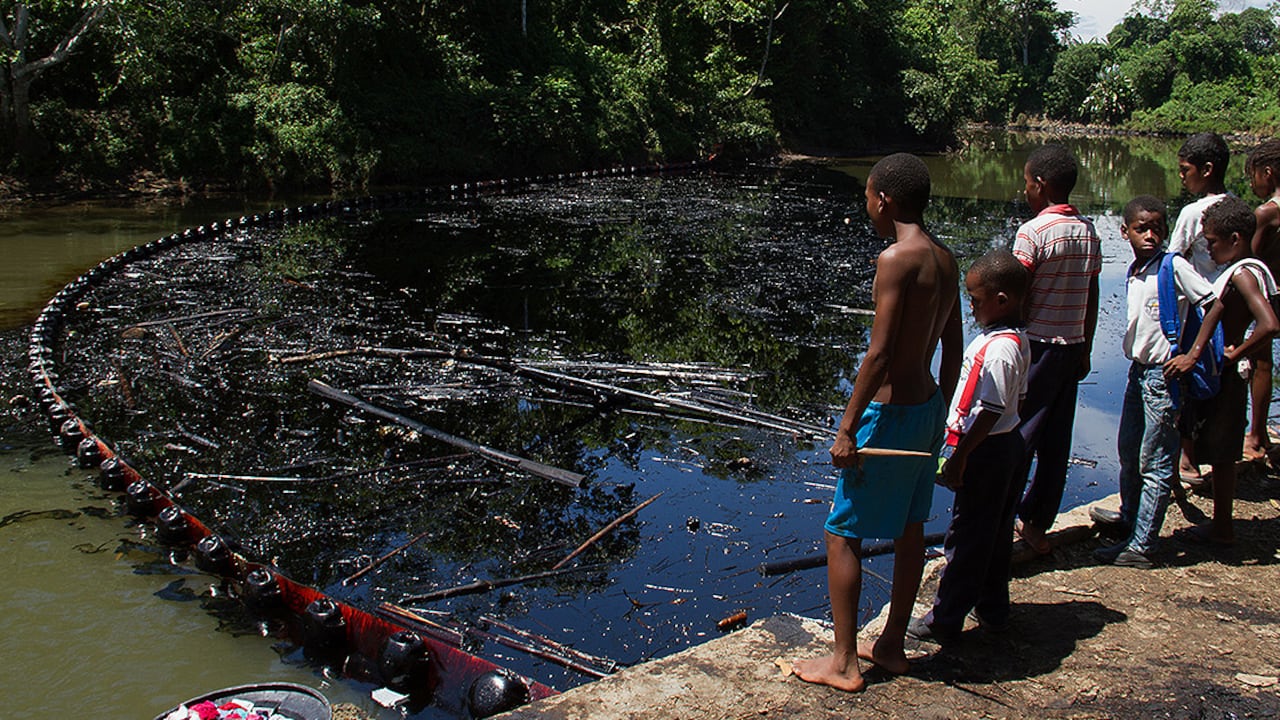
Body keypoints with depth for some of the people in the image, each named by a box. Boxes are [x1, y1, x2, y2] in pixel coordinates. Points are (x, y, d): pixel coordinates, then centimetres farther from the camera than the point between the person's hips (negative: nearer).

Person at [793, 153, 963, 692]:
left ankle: (843, 662, 9)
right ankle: (891, 645, 30)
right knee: (910, 529, 17)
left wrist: (847, 427, -19)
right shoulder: (945, 259, 7)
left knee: (842, 534, 2)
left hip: (891, 413, -9)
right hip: (927, 406, 9)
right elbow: (953, 347, 13)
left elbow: (879, 353, -24)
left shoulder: (896, 258, -20)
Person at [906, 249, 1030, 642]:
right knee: (995, 532, 19)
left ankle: (945, 620, 9)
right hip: (1006, 445, 10)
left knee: (966, 536, -1)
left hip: (986, 451, -10)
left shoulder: (999, 348, -24)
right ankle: (992, 607, 32)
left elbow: (990, 412, -25)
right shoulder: (1017, 340, 8)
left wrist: (959, 458, -21)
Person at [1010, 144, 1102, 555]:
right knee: (1056, 442, 11)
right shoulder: (1088, 231, 7)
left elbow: (1019, 300, -15)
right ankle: (1038, 524, 20)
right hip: (1073, 347, 7)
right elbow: (1092, 297, 11)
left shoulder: (1033, 231, -14)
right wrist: (1085, 350, 18)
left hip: (1038, 345, -7)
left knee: (1016, 439, 1)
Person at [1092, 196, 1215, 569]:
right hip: (1137, 369, 8)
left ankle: (1141, 546, 2)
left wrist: (1192, 355, -17)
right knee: (1128, 451, 22)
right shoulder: (1133, 272, 9)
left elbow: (1214, 304, -14)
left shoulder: (1174, 266, -13)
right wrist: (1133, 353, 12)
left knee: (1155, 465, -3)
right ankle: (1129, 516, 42)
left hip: (1163, 374, -8)